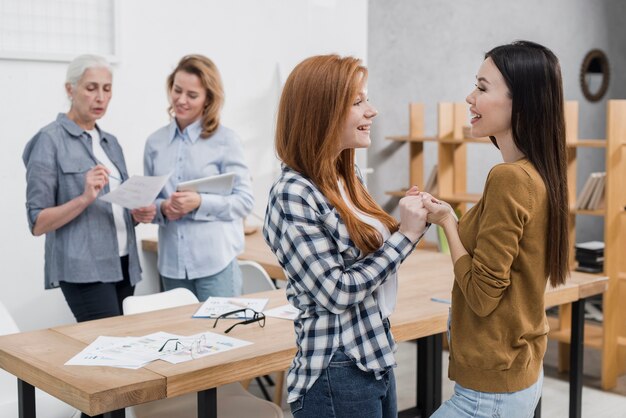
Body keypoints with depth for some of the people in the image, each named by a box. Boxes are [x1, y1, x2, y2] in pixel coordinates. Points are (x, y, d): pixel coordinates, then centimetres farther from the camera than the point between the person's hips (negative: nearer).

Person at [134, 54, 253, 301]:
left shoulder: (225, 140, -3)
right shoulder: (155, 142, 8)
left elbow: (244, 200, -6)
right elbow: (150, 201, 13)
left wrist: (199, 203, -19)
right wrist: (162, 208, -10)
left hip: (216, 261, -3)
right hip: (172, 262, 4)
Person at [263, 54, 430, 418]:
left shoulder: (349, 178, 6)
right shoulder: (293, 195, -20)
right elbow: (337, 292, -21)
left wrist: (415, 223, -1)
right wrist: (404, 235, -17)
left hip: (377, 357, 8)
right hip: (337, 374, -8)